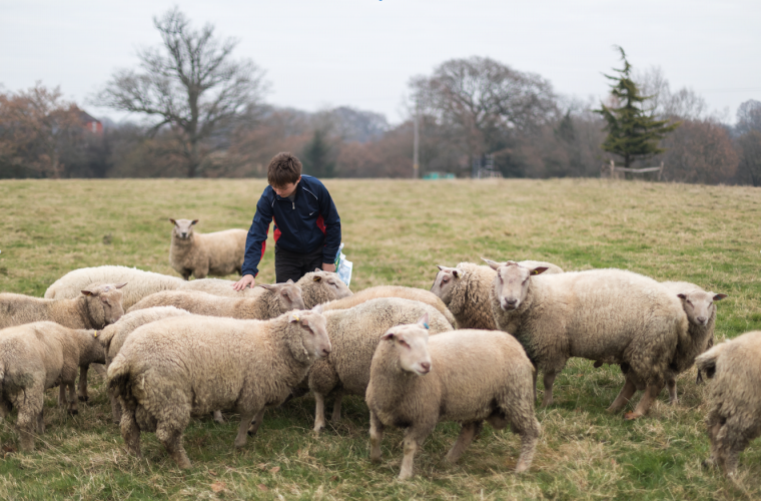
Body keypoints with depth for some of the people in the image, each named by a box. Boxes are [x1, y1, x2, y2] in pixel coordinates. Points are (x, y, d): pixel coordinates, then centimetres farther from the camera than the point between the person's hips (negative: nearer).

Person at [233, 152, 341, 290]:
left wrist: (329, 259, -6)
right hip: (287, 255, 1)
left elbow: (333, 223, -9)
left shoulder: (316, 189, -23)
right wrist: (249, 271, -34)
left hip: (317, 253, -1)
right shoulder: (268, 197, -22)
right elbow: (256, 234, -22)